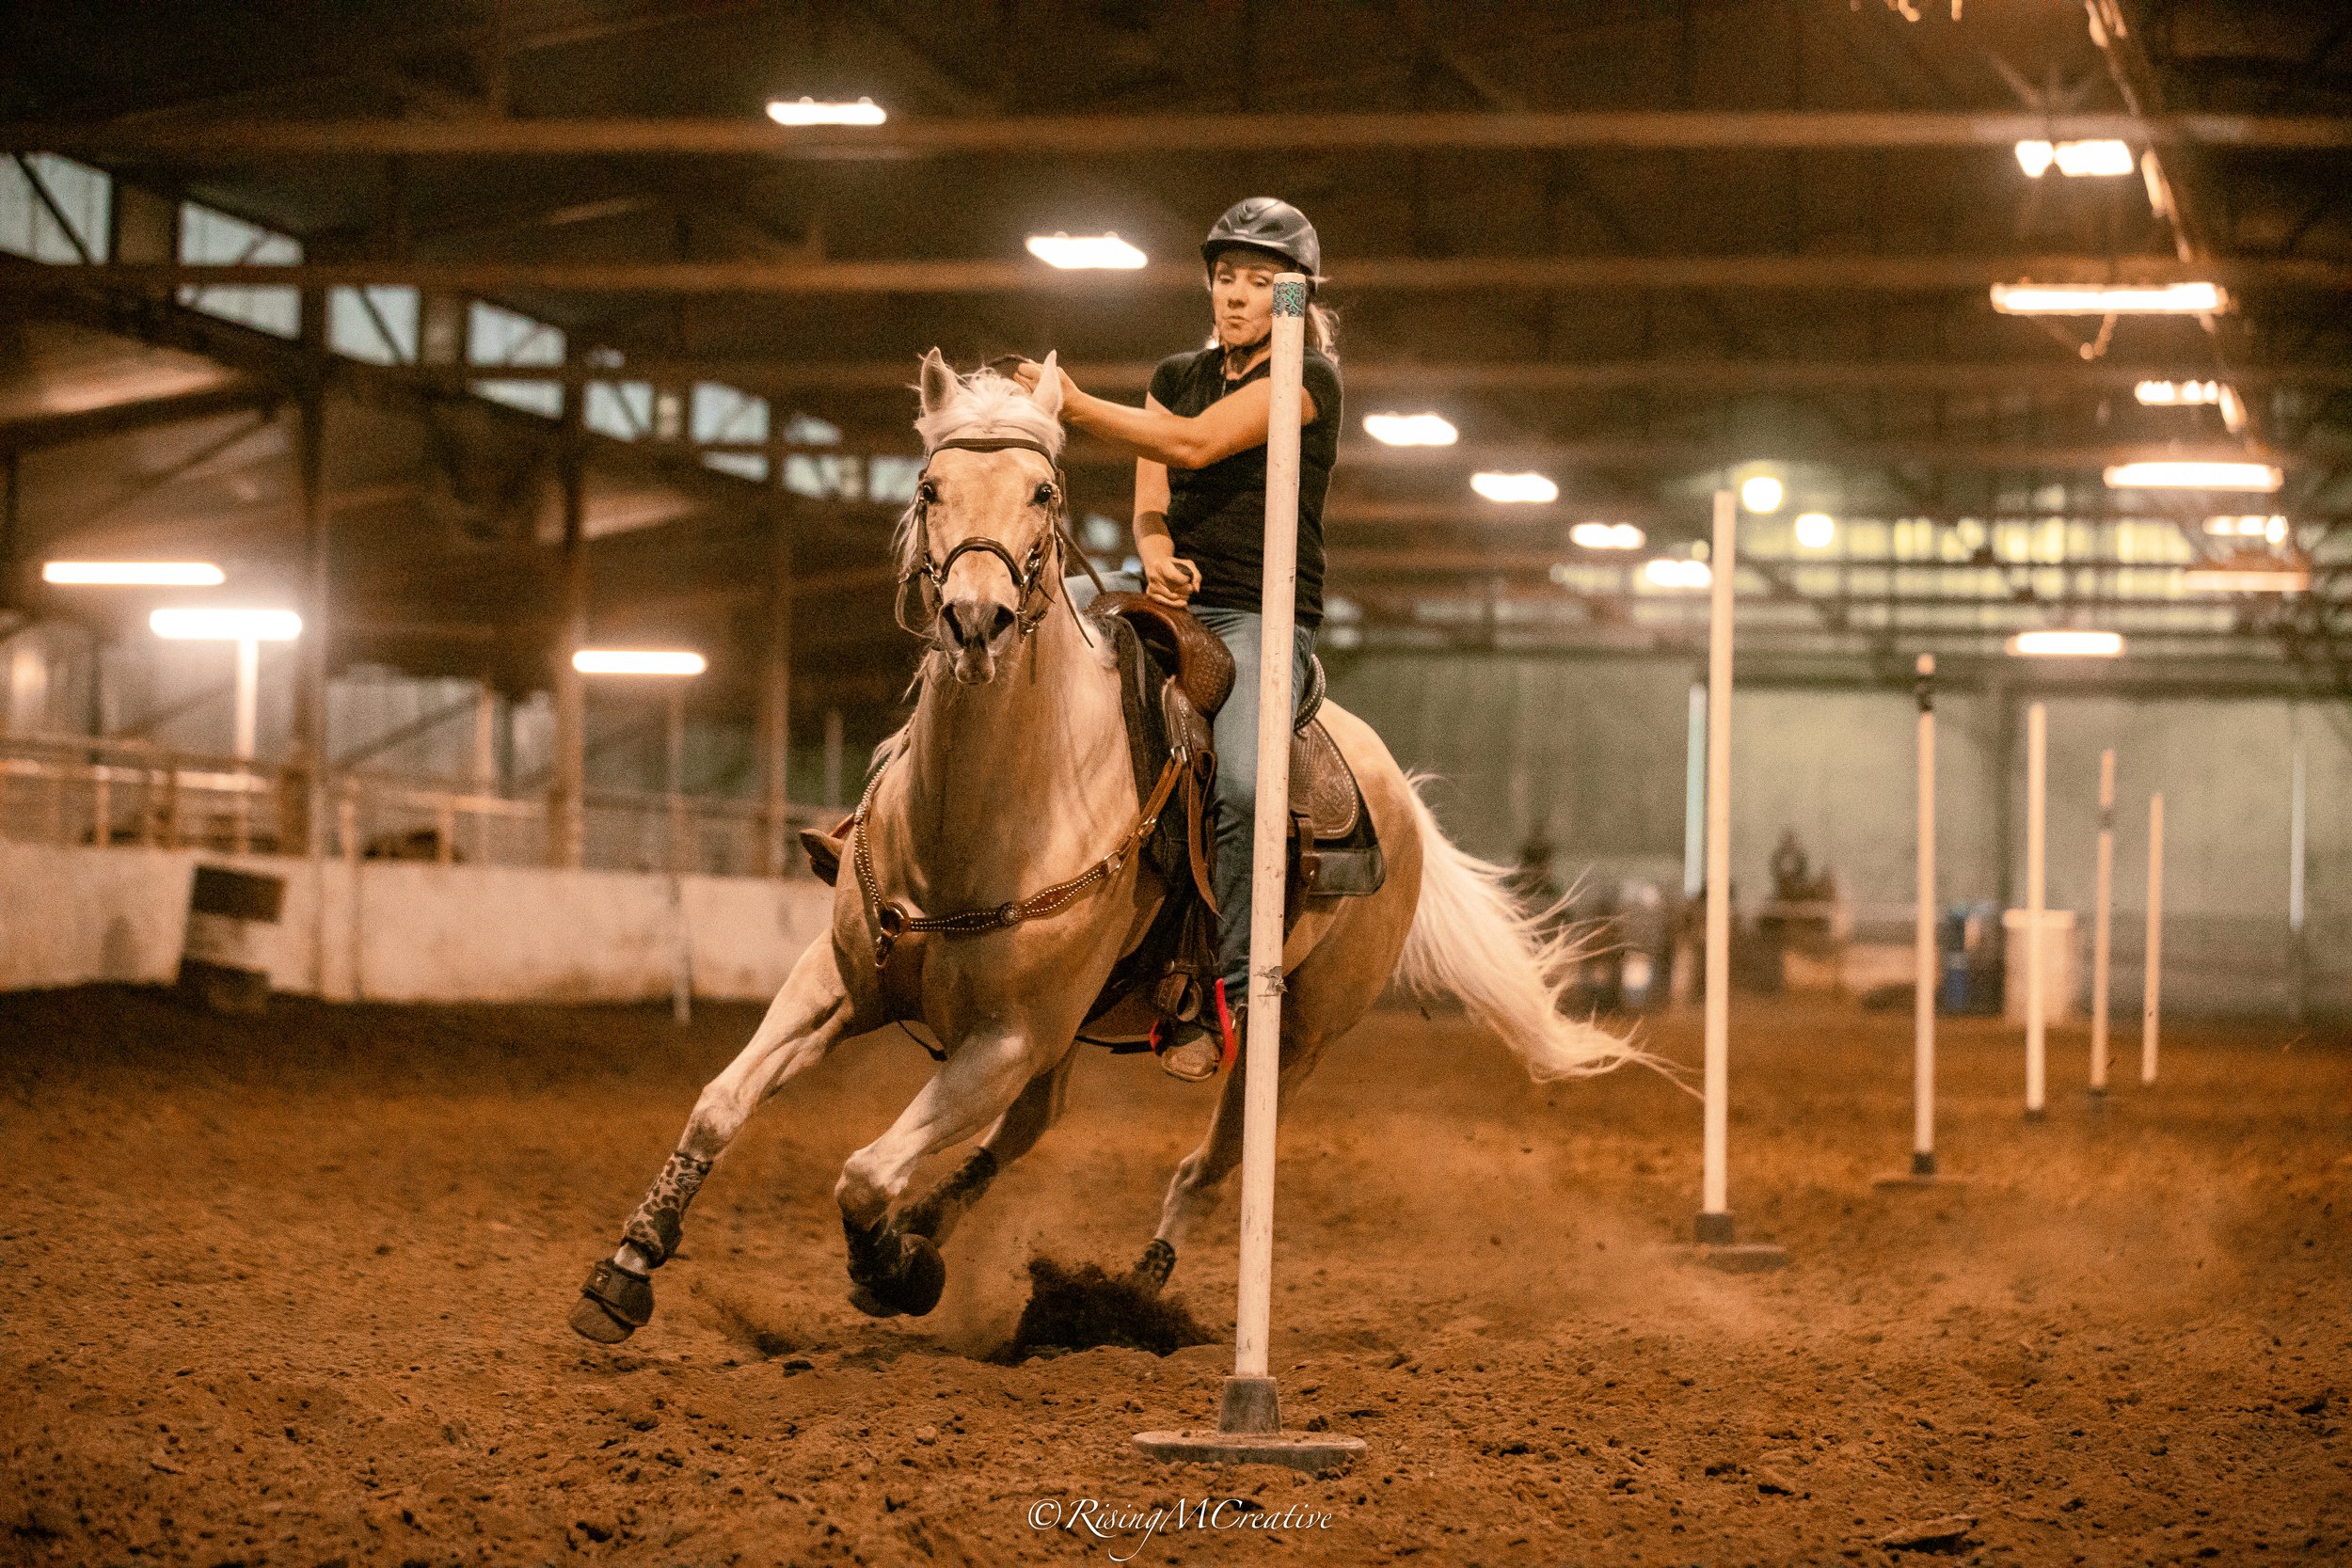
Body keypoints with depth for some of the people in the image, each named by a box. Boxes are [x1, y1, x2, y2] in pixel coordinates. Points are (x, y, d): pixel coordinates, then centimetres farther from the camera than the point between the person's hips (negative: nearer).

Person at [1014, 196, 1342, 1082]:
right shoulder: (1178, 376, 16)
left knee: (1243, 785, -31)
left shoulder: (1309, 378, -5)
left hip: (1263, 616, -6)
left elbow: (1196, 444, -18)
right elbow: (1150, 503, 9)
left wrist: (1075, 405, -26)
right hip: (1171, 590, 6)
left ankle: (1225, 993, -21)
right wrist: (1159, 560, -14)